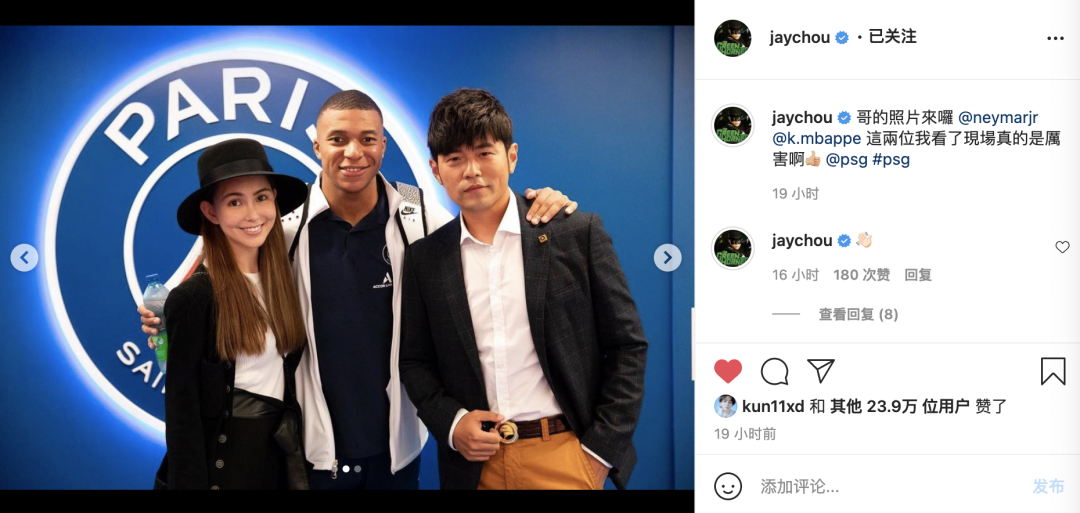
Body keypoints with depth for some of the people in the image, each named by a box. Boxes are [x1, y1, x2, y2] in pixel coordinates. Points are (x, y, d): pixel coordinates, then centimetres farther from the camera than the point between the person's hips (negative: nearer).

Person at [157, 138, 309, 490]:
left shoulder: (281, 280, 2)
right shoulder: (193, 296, -16)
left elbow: (285, 375, 7)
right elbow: (182, 407, -14)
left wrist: (297, 455, 6)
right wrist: (191, 483, -15)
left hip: (280, 452, 6)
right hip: (223, 458, -6)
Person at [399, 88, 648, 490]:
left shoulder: (577, 233, -5)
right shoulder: (424, 258, 3)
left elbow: (627, 345, -3)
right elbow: (415, 362, 10)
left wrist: (601, 449, -7)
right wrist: (450, 423, -7)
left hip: (565, 454, -2)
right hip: (474, 462, 3)